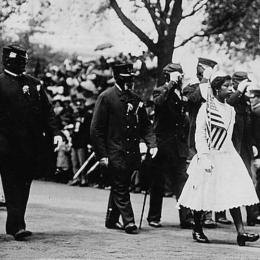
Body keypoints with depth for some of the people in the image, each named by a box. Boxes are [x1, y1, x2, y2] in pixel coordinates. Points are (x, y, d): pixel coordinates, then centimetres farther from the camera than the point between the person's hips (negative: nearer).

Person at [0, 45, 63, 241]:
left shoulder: (34, 84, 12)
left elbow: (47, 111, 13)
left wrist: (54, 133, 2)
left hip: (32, 147, 5)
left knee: (24, 186, 10)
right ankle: (18, 226, -9)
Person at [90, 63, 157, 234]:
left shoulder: (135, 99, 13)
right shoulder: (106, 97, -6)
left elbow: (146, 124, 17)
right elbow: (96, 129, -7)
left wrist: (152, 144, 0)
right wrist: (102, 155, -12)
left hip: (132, 154, 6)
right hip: (115, 154, -6)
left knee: (120, 187, 14)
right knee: (121, 188, -6)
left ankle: (112, 220, 25)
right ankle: (129, 221, -4)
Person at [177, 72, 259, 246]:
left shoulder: (230, 110, 12)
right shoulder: (206, 108, -7)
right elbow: (199, 135, -10)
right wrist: (205, 157, -17)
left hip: (228, 156, 5)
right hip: (210, 157, -5)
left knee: (235, 194, -6)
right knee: (203, 194, 4)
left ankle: (241, 232, -11)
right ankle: (197, 230, 20)